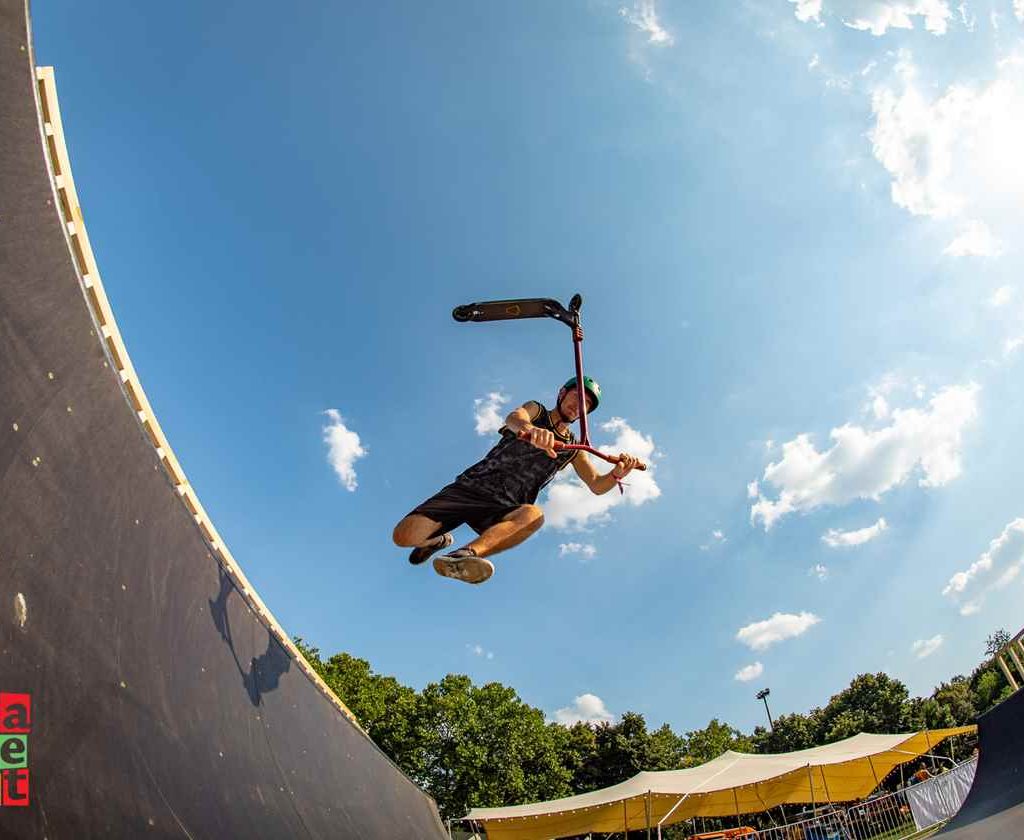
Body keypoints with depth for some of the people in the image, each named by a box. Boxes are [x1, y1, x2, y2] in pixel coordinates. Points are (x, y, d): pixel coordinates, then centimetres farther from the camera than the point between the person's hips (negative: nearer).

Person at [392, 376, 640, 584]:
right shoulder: (536, 410, 9)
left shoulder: (574, 448, 19)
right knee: (404, 535, -19)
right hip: (470, 487, -1)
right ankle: (439, 540, 16)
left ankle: (461, 556, -55)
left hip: (504, 509, 2)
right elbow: (513, 418, -15)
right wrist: (531, 429, -41)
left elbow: (596, 485, 10)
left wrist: (617, 474, -15)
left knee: (533, 515, -37)